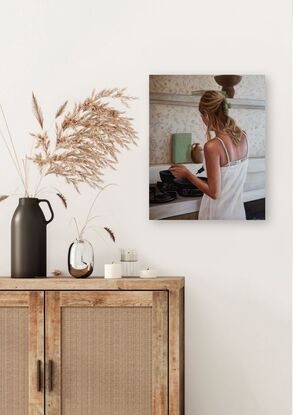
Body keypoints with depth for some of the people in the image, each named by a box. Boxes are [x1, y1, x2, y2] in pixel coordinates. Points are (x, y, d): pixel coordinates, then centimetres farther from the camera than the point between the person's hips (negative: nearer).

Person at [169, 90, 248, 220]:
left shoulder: (212, 146, -25)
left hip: (218, 214, -6)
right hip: (238, 212, 6)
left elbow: (214, 192, -20)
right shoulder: (242, 136, -5)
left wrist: (186, 174, -11)